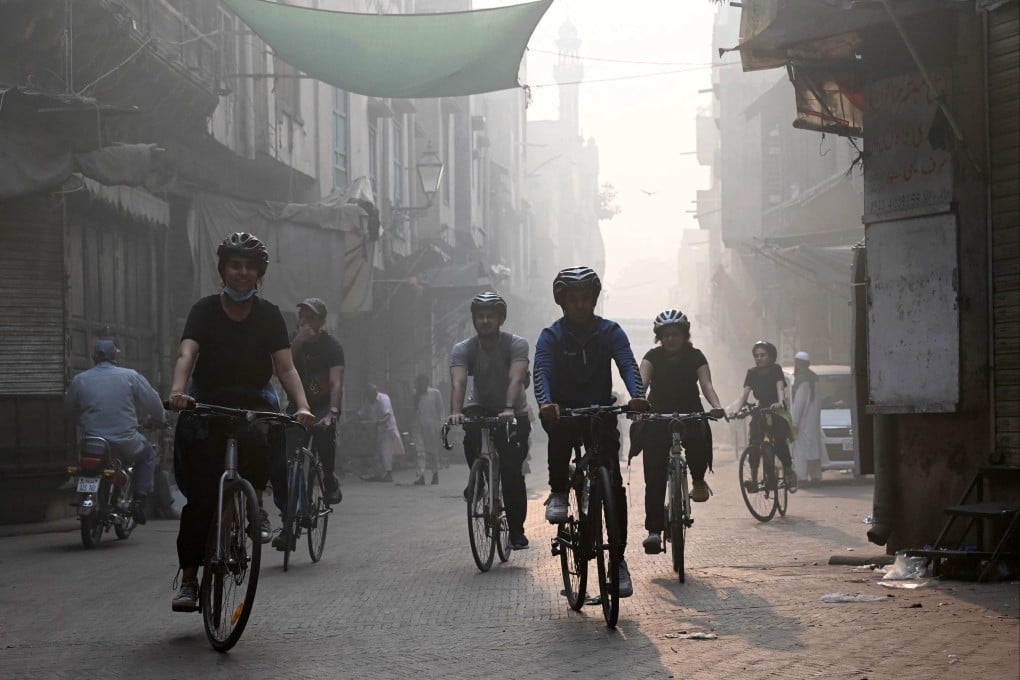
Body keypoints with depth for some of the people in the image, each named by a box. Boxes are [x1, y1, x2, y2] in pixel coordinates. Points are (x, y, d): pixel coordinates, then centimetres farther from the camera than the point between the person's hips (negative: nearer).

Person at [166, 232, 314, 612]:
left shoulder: (269, 316, -1)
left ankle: (255, 504, -11)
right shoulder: (205, 311, -5)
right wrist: (178, 391, -41)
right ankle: (189, 580, -3)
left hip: (254, 400, 1)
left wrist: (302, 406, -29)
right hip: (207, 403, -1)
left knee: (262, 433, -36)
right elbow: (187, 355, -20)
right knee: (199, 496, -10)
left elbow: (286, 367, -10)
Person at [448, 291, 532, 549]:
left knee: (512, 471, -13)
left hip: (513, 414, -1)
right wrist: (456, 412, -50)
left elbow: (516, 379, -35)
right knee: (471, 431, -34)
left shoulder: (517, 345, -19)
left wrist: (509, 410, -53)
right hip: (480, 408, 1)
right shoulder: (463, 349, -14)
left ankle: (516, 530, 0)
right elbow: (458, 383, -31)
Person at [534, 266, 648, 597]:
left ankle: (619, 559, -4)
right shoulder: (552, 336, -7)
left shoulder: (610, 332, -4)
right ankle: (558, 493, -18)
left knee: (614, 484, -11)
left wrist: (637, 395, -42)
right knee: (558, 426, -38)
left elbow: (628, 365, -20)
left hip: (602, 412, 1)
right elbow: (541, 372, -23)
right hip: (565, 409, -1)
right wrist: (546, 403, -45)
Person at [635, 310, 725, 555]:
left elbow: (706, 383, -13)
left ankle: (698, 480, -6)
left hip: (690, 415, 0)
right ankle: (654, 530, -8)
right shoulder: (653, 356, -2)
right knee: (655, 477, -11)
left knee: (699, 437, -35)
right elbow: (642, 381, -18)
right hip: (658, 417, 0)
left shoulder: (695, 357, 0)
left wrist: (716, 406, -34)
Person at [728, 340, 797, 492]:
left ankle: (789, 472, -5)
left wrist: (780, 403, -47)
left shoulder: (776, 370, -9)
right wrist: (735, 409, -31)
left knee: (780, 442, -25)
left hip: (778, 412, -3)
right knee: (754, 443, -20)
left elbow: (780, 388, -25)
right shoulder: (752, 373, -1)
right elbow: (744, 395, -10)